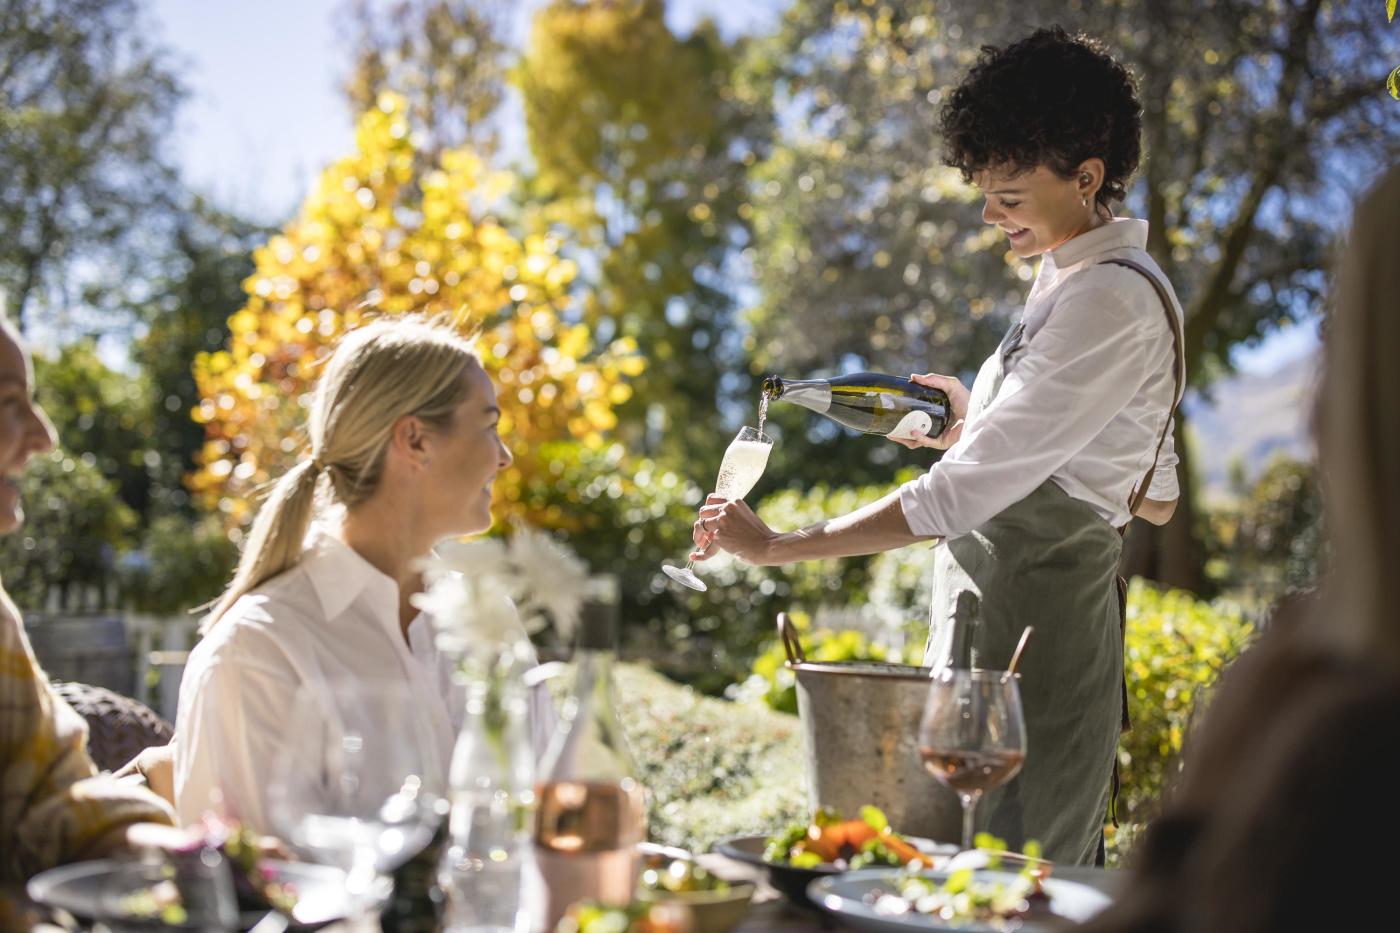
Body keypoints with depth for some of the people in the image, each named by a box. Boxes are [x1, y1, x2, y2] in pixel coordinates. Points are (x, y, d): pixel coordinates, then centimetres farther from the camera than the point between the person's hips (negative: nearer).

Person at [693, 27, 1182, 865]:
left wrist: (775, 546, -17)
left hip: (1028, 642, -10)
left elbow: (959, 495, -23)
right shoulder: (1083, 280, 13)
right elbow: (1155, 497, 19)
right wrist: (985, 428, 13)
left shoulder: (1111, 301, -18)